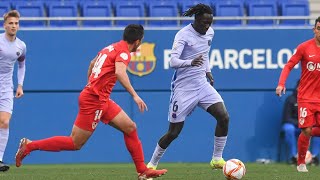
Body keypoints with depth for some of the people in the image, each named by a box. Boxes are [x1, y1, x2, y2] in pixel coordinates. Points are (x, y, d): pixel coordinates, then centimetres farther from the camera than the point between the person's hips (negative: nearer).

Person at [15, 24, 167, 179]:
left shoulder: (110, 48, 16)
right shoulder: (124, 51, -11)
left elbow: (93, 63, 33)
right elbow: (119, 72, -30)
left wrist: (90, 85, 45)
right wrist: (134, 95, -31)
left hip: (102, 101, 10)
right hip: (94, 100, -10)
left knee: (130, 128, 6)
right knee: (75, 144, -4)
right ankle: (29, 146, 2)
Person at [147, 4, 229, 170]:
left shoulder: (209, 32, 5)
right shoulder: (184, 35, -17)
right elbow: (173, 62, -29)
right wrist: (191, 62, -47)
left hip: (202, 84, 6)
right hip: (183, 88, -6)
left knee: (224, 117, -12)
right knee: (174, 132, -2)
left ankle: (217, 159, 1)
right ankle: (152, 164, 18)